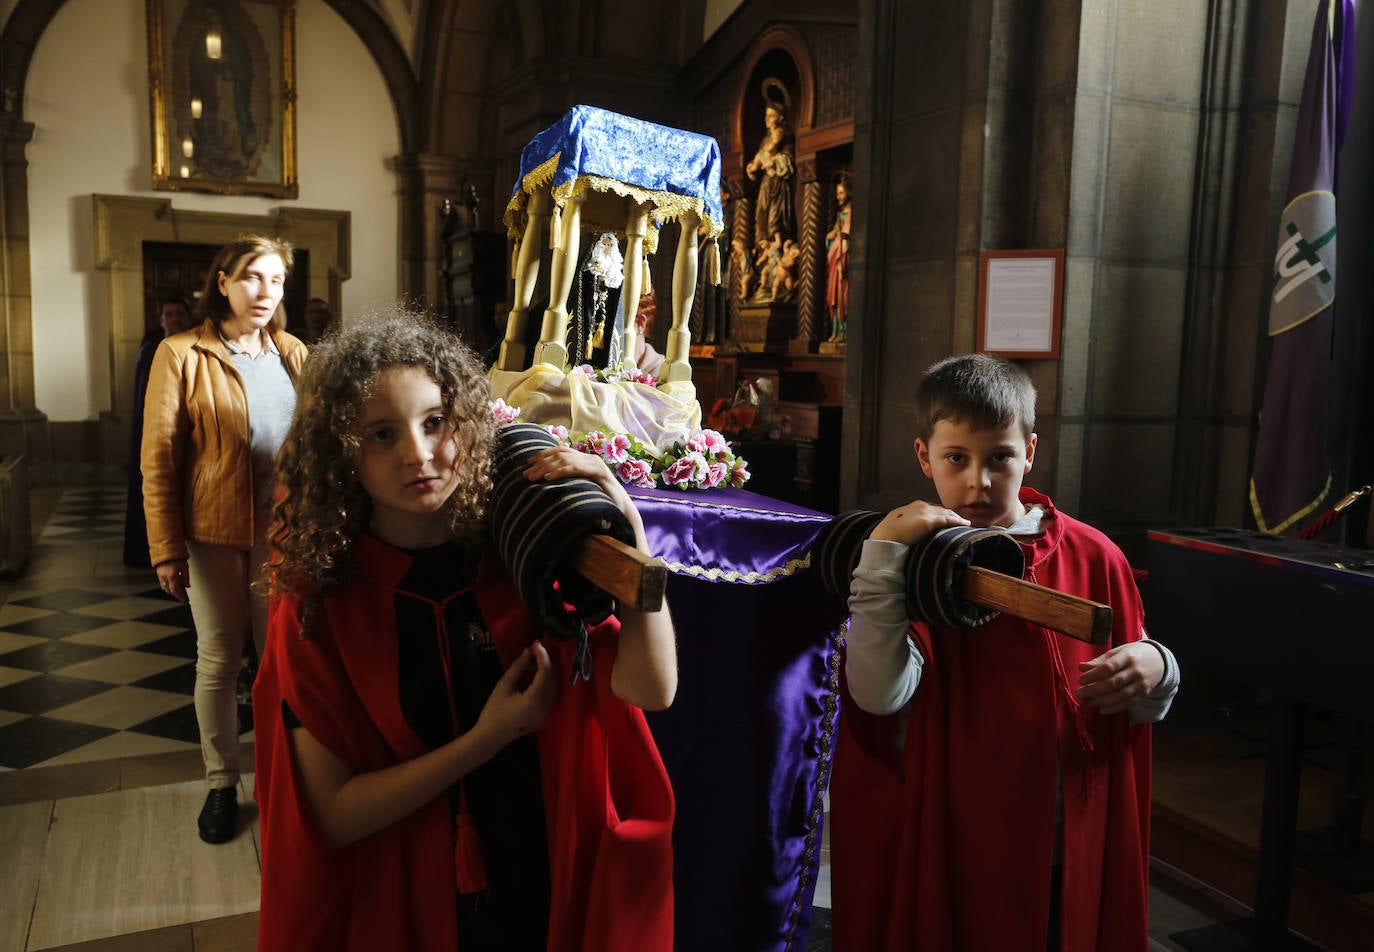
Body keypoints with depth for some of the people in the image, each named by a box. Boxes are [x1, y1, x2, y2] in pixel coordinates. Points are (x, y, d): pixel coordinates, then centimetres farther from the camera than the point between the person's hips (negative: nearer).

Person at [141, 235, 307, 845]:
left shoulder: (292, 354, 8)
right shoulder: (181, 355, -3)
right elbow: (158, 457, -5)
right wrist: (166, 549, -9)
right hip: (214, 532, -2)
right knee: (218, 660, 8)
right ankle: (221, 781, 24)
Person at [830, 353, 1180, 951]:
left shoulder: (1092, 557, -2)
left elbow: (1143, 706, 8)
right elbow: (881, 694, -25)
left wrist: (1154, 668, -14)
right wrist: (881, 551, -26)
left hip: (1076, 850, 3)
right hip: (953, 850, -2)